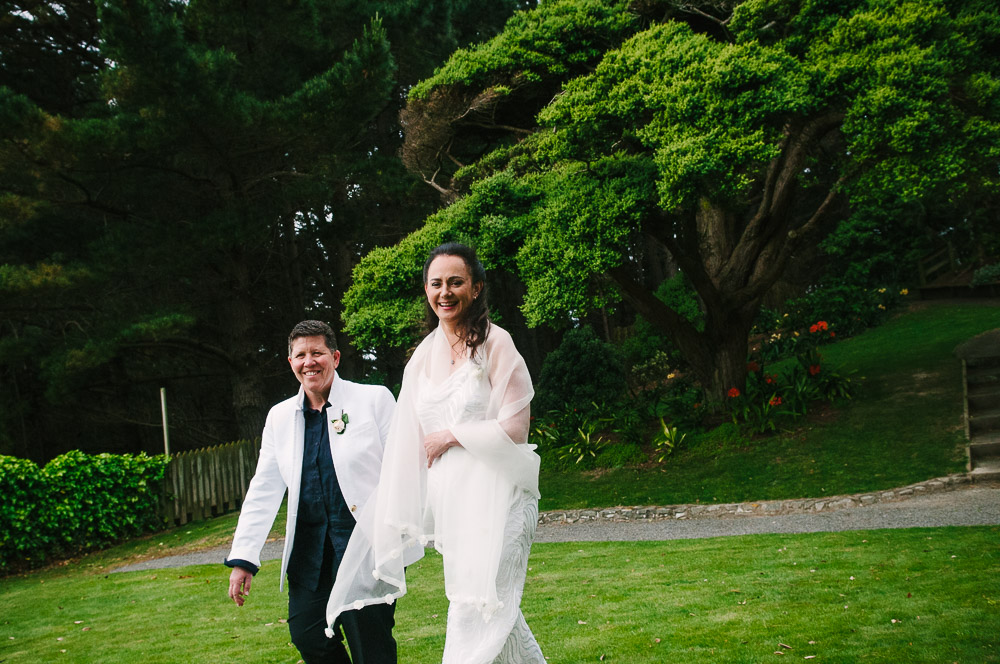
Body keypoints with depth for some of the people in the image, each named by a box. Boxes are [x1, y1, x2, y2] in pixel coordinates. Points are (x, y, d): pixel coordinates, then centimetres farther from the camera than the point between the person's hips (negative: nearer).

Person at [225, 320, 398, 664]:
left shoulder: (374, 398, -1)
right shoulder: (279, 417, 13)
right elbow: (263, 491, 13)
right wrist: (243, 559, 8)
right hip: (308, 547, 5)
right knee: (307, 635, 1)